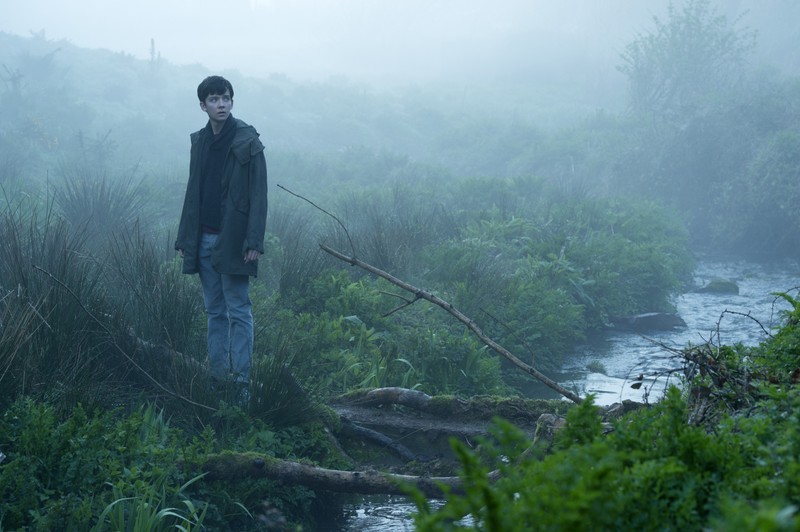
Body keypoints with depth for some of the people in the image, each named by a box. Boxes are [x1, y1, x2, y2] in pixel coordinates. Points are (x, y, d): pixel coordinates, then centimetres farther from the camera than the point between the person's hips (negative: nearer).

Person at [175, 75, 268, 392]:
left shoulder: (247, 142, -6)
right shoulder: (199, 141, 12)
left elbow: (258, 195, -10)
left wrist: (254, 241, -17)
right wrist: (184, 239, 12)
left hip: (232, 241, -6)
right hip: (204, 240, 6)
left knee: (238, 312, -4)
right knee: (215, 312, 10)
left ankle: (241, 380, -2)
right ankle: (217, 376, 14)